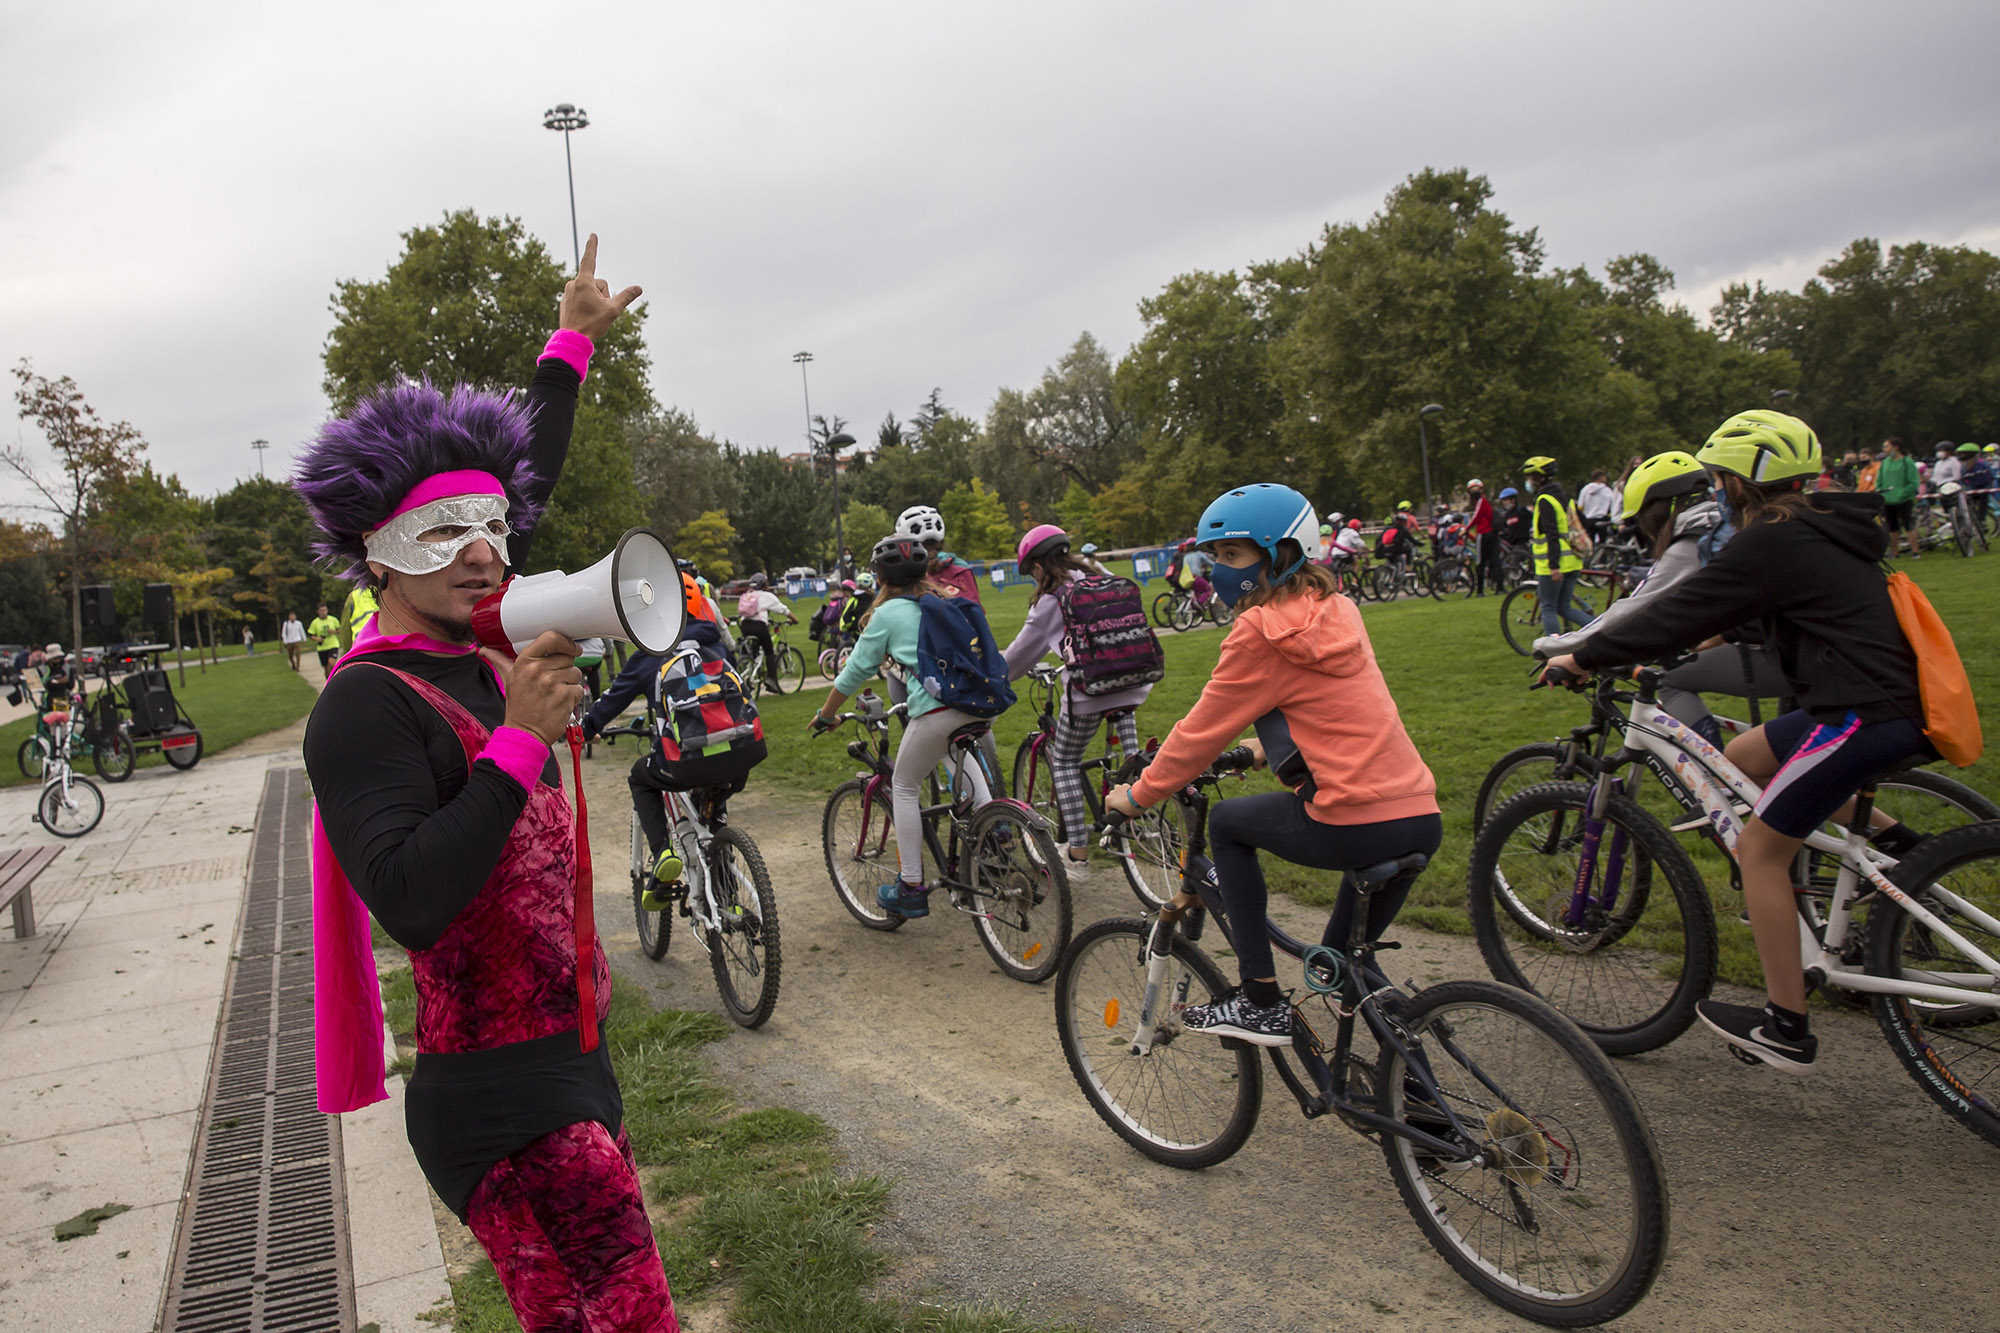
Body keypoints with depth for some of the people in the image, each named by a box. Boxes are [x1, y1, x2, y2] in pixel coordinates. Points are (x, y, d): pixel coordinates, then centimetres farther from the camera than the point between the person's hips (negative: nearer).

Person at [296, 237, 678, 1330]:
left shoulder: (475, 656, 9)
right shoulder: (367, 704, -15)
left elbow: (526, 481, 22)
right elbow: (411, 903, -26)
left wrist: (573, 343, 32)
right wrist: (521, 740, -27)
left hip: (567, 1065, 9)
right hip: (503, 1105, -9)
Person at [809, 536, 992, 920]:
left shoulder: (887, 613, 7)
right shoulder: (948, 601, 22)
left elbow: (856, 671, 10)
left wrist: (826, 714, 22)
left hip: (936, 708, -6)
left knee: (904, 787, 12)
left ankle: (911, 888, 13)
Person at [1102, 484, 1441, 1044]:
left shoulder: (1262, 631, -8)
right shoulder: (1335, 611, 16)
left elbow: (1201, 731, -3)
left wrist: (1138, 795, 9)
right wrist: (1272, 746, 45)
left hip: (1353, 825, -8)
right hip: (1423, 818, 8)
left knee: (1226, 823, 14)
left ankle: (1262, 1003, 13)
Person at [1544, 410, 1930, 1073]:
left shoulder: (1772, 543, -14)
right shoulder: (1817, 531, 14)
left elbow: (1678, 614, -13)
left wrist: (1582, 658, -5)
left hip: (1863, 715, -10)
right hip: (1889, 697, 10)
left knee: (1759, 849, -2)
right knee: (1742, 757, 24)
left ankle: (1786, 1029, 5)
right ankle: (1888, 839, 18)